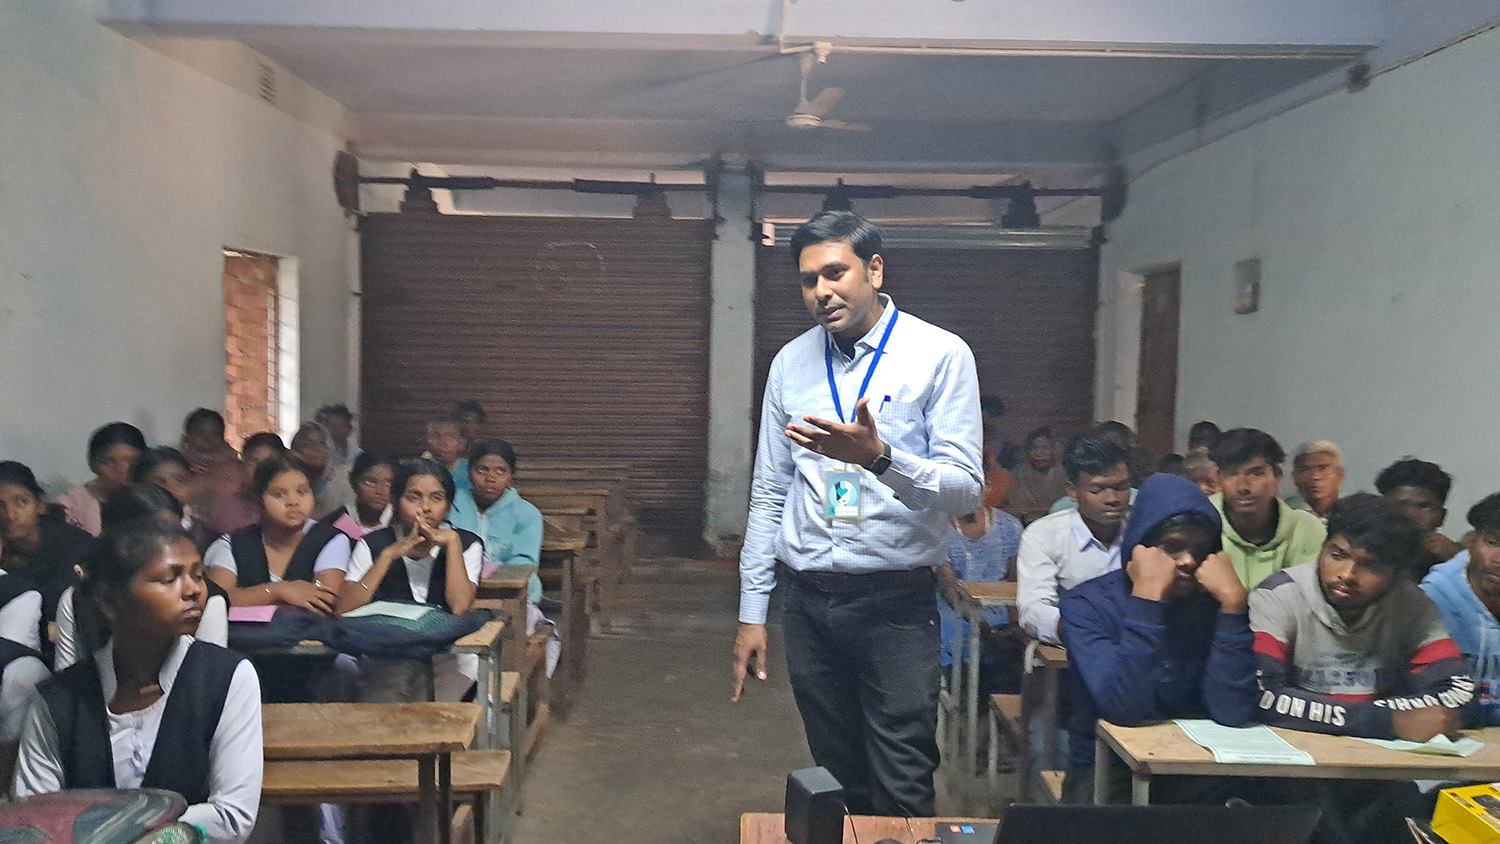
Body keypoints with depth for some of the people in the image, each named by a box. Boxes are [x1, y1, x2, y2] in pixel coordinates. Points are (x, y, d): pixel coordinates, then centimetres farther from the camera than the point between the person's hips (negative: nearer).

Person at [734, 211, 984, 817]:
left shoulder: (940, 355, -6)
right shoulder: (790, 363, 7)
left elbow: (966, 491, -11)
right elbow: (769, 493, 10)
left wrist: (878, 456, -29)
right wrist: (751, 611, 9)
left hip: (896, 606, -4)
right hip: (808, 601, 4)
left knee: (901, 793, 0)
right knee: (838, 779, 15)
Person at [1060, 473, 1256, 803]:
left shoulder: (1214, 603, -5)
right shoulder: (1088, 603, -11)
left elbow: (1233, 713, -18)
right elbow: (1122, 709, -26)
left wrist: (1233, 600, -22)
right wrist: (1147, 598, -29)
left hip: (1195, 773, 4)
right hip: (1104, 770, -3)